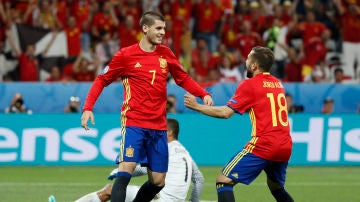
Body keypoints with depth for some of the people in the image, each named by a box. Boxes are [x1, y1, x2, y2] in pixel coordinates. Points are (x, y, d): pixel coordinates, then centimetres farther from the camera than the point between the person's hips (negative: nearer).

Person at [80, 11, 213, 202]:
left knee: (158, 181, 4)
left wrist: (204, 94, 4)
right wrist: (88, 108, -7)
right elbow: (102, 80, 4)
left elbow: (183, 79, 21)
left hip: (158, 127, 5)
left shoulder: (166, 54, 9)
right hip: (133, 123, -5)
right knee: (126, 169, -22)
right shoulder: (126, 55, -3)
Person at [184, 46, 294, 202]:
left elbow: (226, 112, -7)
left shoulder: (250, 84, -3)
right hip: (285, 146, 7)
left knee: (224, 182, -5)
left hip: (263, 145, -7)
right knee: (276, 187, 30)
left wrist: (196, 106, 2)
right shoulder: (277, 84, 17)